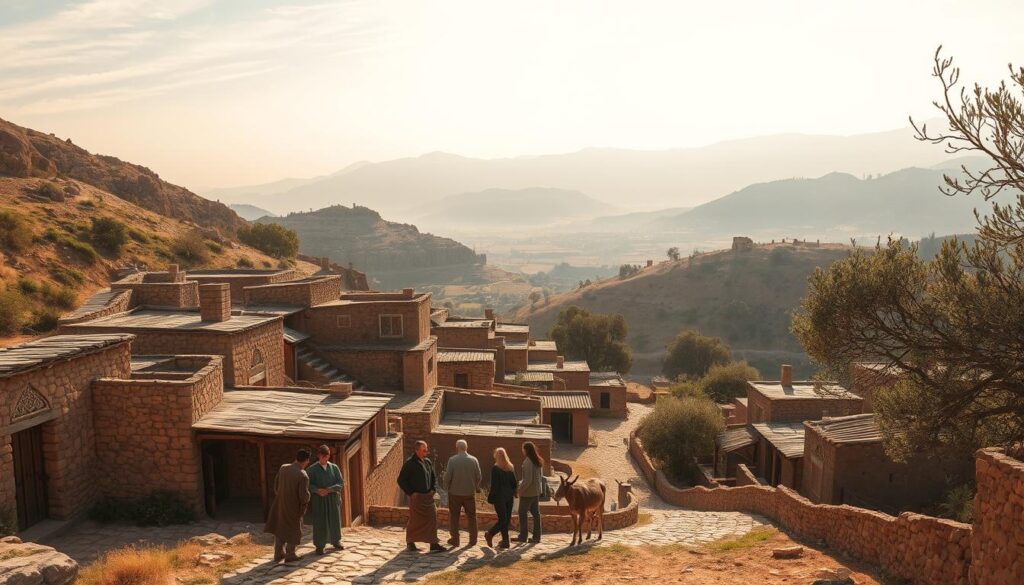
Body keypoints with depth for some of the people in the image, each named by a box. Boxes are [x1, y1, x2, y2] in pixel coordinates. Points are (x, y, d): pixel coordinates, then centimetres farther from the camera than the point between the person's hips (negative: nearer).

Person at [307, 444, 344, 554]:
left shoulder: (334, 468, 0)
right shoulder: (311, 469, -6)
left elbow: (341, 483, -3)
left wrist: (328, 490, -18)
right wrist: (317, 490, -25)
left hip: (333, 499, 3)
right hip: (318, 500, -3)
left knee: (335, 520, 12)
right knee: (319, 522, -1)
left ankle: (336, 541, 31)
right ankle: (319, 545, 12)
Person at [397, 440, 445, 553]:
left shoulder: (428, 462, 9)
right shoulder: (409, 463, -9)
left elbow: (434, 477, 21)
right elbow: (401, 480, -9)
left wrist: (433, 489, 6)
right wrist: (410, 492, -12)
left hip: (428, 496, 6)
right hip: (416, 497, -5)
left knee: (432, 518, 0)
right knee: (414, 520, 4)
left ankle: (433, 544, 5)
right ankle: (410, 542, 22)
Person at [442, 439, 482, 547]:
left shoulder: (452, 460, -13)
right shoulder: (474, 460, -5)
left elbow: (447, 476, -11)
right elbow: (479, 476, 0)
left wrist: (446, 488, 6)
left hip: (455, 493, -2)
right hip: (470, 493, 2)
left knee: (454, 516, 10)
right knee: (471, 516, 13)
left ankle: (455, 539, 14)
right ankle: (473, 540, 17)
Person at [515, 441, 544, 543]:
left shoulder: (528, 462, -19)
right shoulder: (539, 462, 6)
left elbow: (527, 480, -22)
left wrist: (521, 489, -13)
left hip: (527, 493, -8)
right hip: (536, 492, 8)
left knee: (522, 513, 3)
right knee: (536, 513, 11)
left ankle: (523, 536, 8)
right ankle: (536, 536, 14)